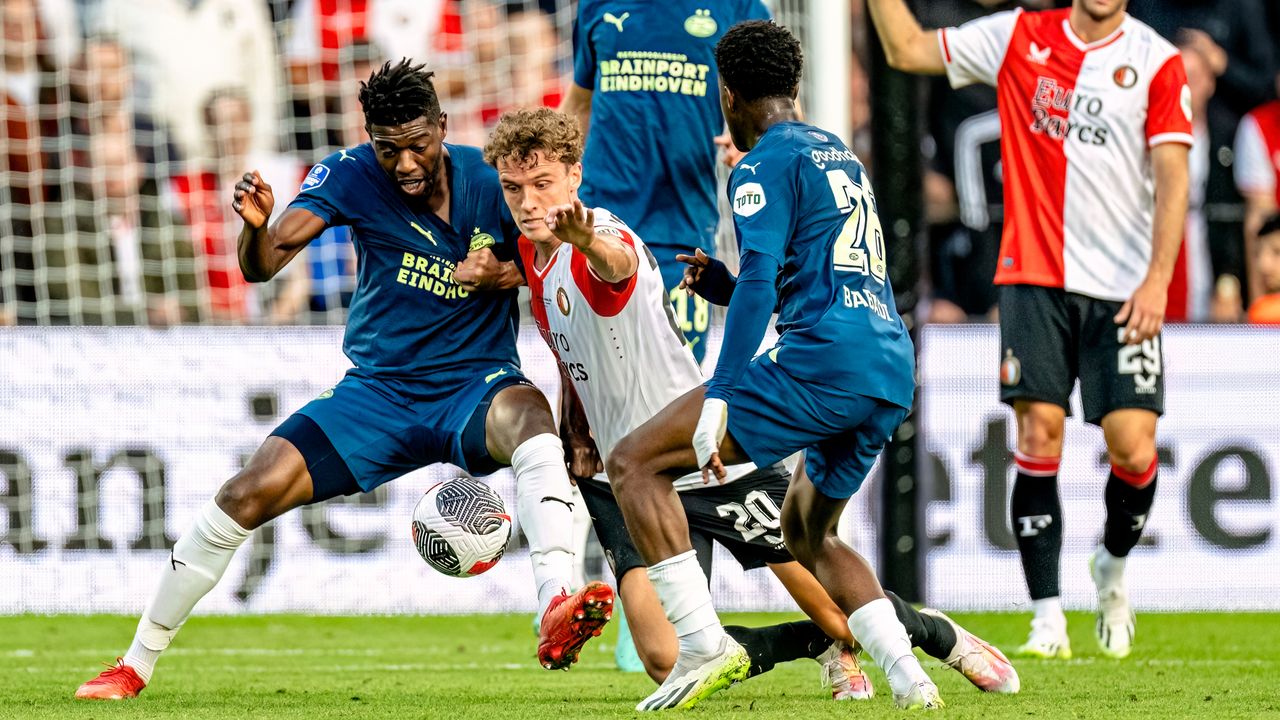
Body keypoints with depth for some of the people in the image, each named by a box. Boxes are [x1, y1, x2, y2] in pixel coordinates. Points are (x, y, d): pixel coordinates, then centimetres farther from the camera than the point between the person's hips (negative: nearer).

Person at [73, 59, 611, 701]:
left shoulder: (491, 180, -8)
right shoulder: (352, 175, -8)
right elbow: (261, 266, -17)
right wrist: (257, 226, -39)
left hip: (476, 388, -2)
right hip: (379, 391, 2)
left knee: (527, 412, -37)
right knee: (248, 493, -11)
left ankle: (555, 610, -52)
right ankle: (136, 665, 5)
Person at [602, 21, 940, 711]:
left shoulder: (766, 165, -2)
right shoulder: (842, 157, 25)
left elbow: (760, 280, -15)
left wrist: (719, 399, -19)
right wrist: (716, 283, 35)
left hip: (822, 362, -9)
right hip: (893, 373, 9)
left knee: (634, 463, -3)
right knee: (806, 532, 27)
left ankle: (704, 645, -14)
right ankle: (910, 679, 10)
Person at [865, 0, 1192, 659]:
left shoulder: (1157, 61, 1)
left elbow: (1172, 177, -4)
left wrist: (1157, 280, -13)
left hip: (1124, 289, -1)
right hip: (1034, 277, 1)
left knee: (1133, 448, -8)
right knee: (1039, 431, -10)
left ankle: (1113, 567, 24)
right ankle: (1048, 617, -5)